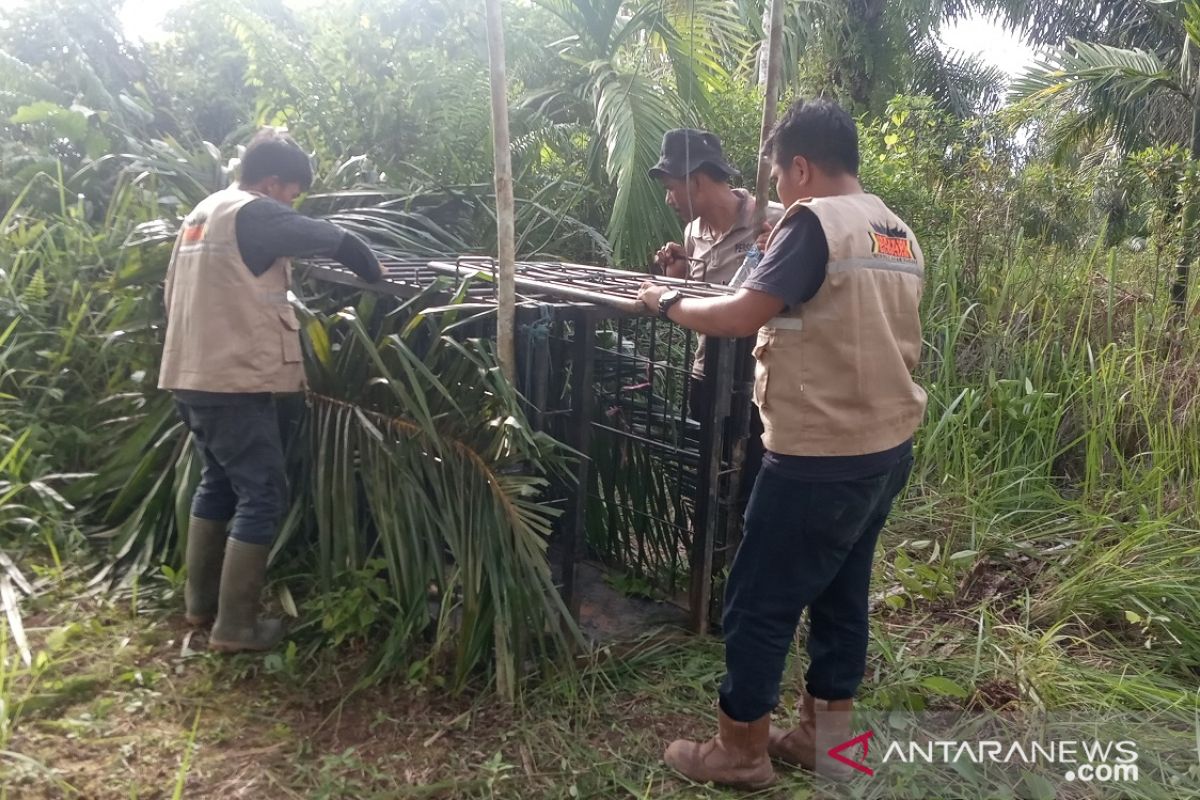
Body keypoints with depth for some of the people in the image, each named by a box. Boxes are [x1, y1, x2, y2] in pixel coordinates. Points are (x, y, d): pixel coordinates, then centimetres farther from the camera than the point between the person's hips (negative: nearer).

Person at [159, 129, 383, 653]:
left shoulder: (203, 212, 17)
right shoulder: (254, 214, -11)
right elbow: (339, 243, -17)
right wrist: (378, 279, 1)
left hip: (190, 375, 10)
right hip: (232, 380, -10)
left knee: (219, 483, 21)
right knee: (262, 496, -3)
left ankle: (200, 600, 30)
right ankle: (235, 626, 2)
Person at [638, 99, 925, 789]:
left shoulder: (815, 222, -15)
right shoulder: (902, 236, 12)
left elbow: (741, 317, -21)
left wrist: (670, 302, -6)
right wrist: (784, 310, 25)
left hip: (823, 458, -9)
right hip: (888, 447, 9)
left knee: (760, 603, 5)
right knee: (841, 595, 18)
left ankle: (742, 751, 19)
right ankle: (824, 738, 32)